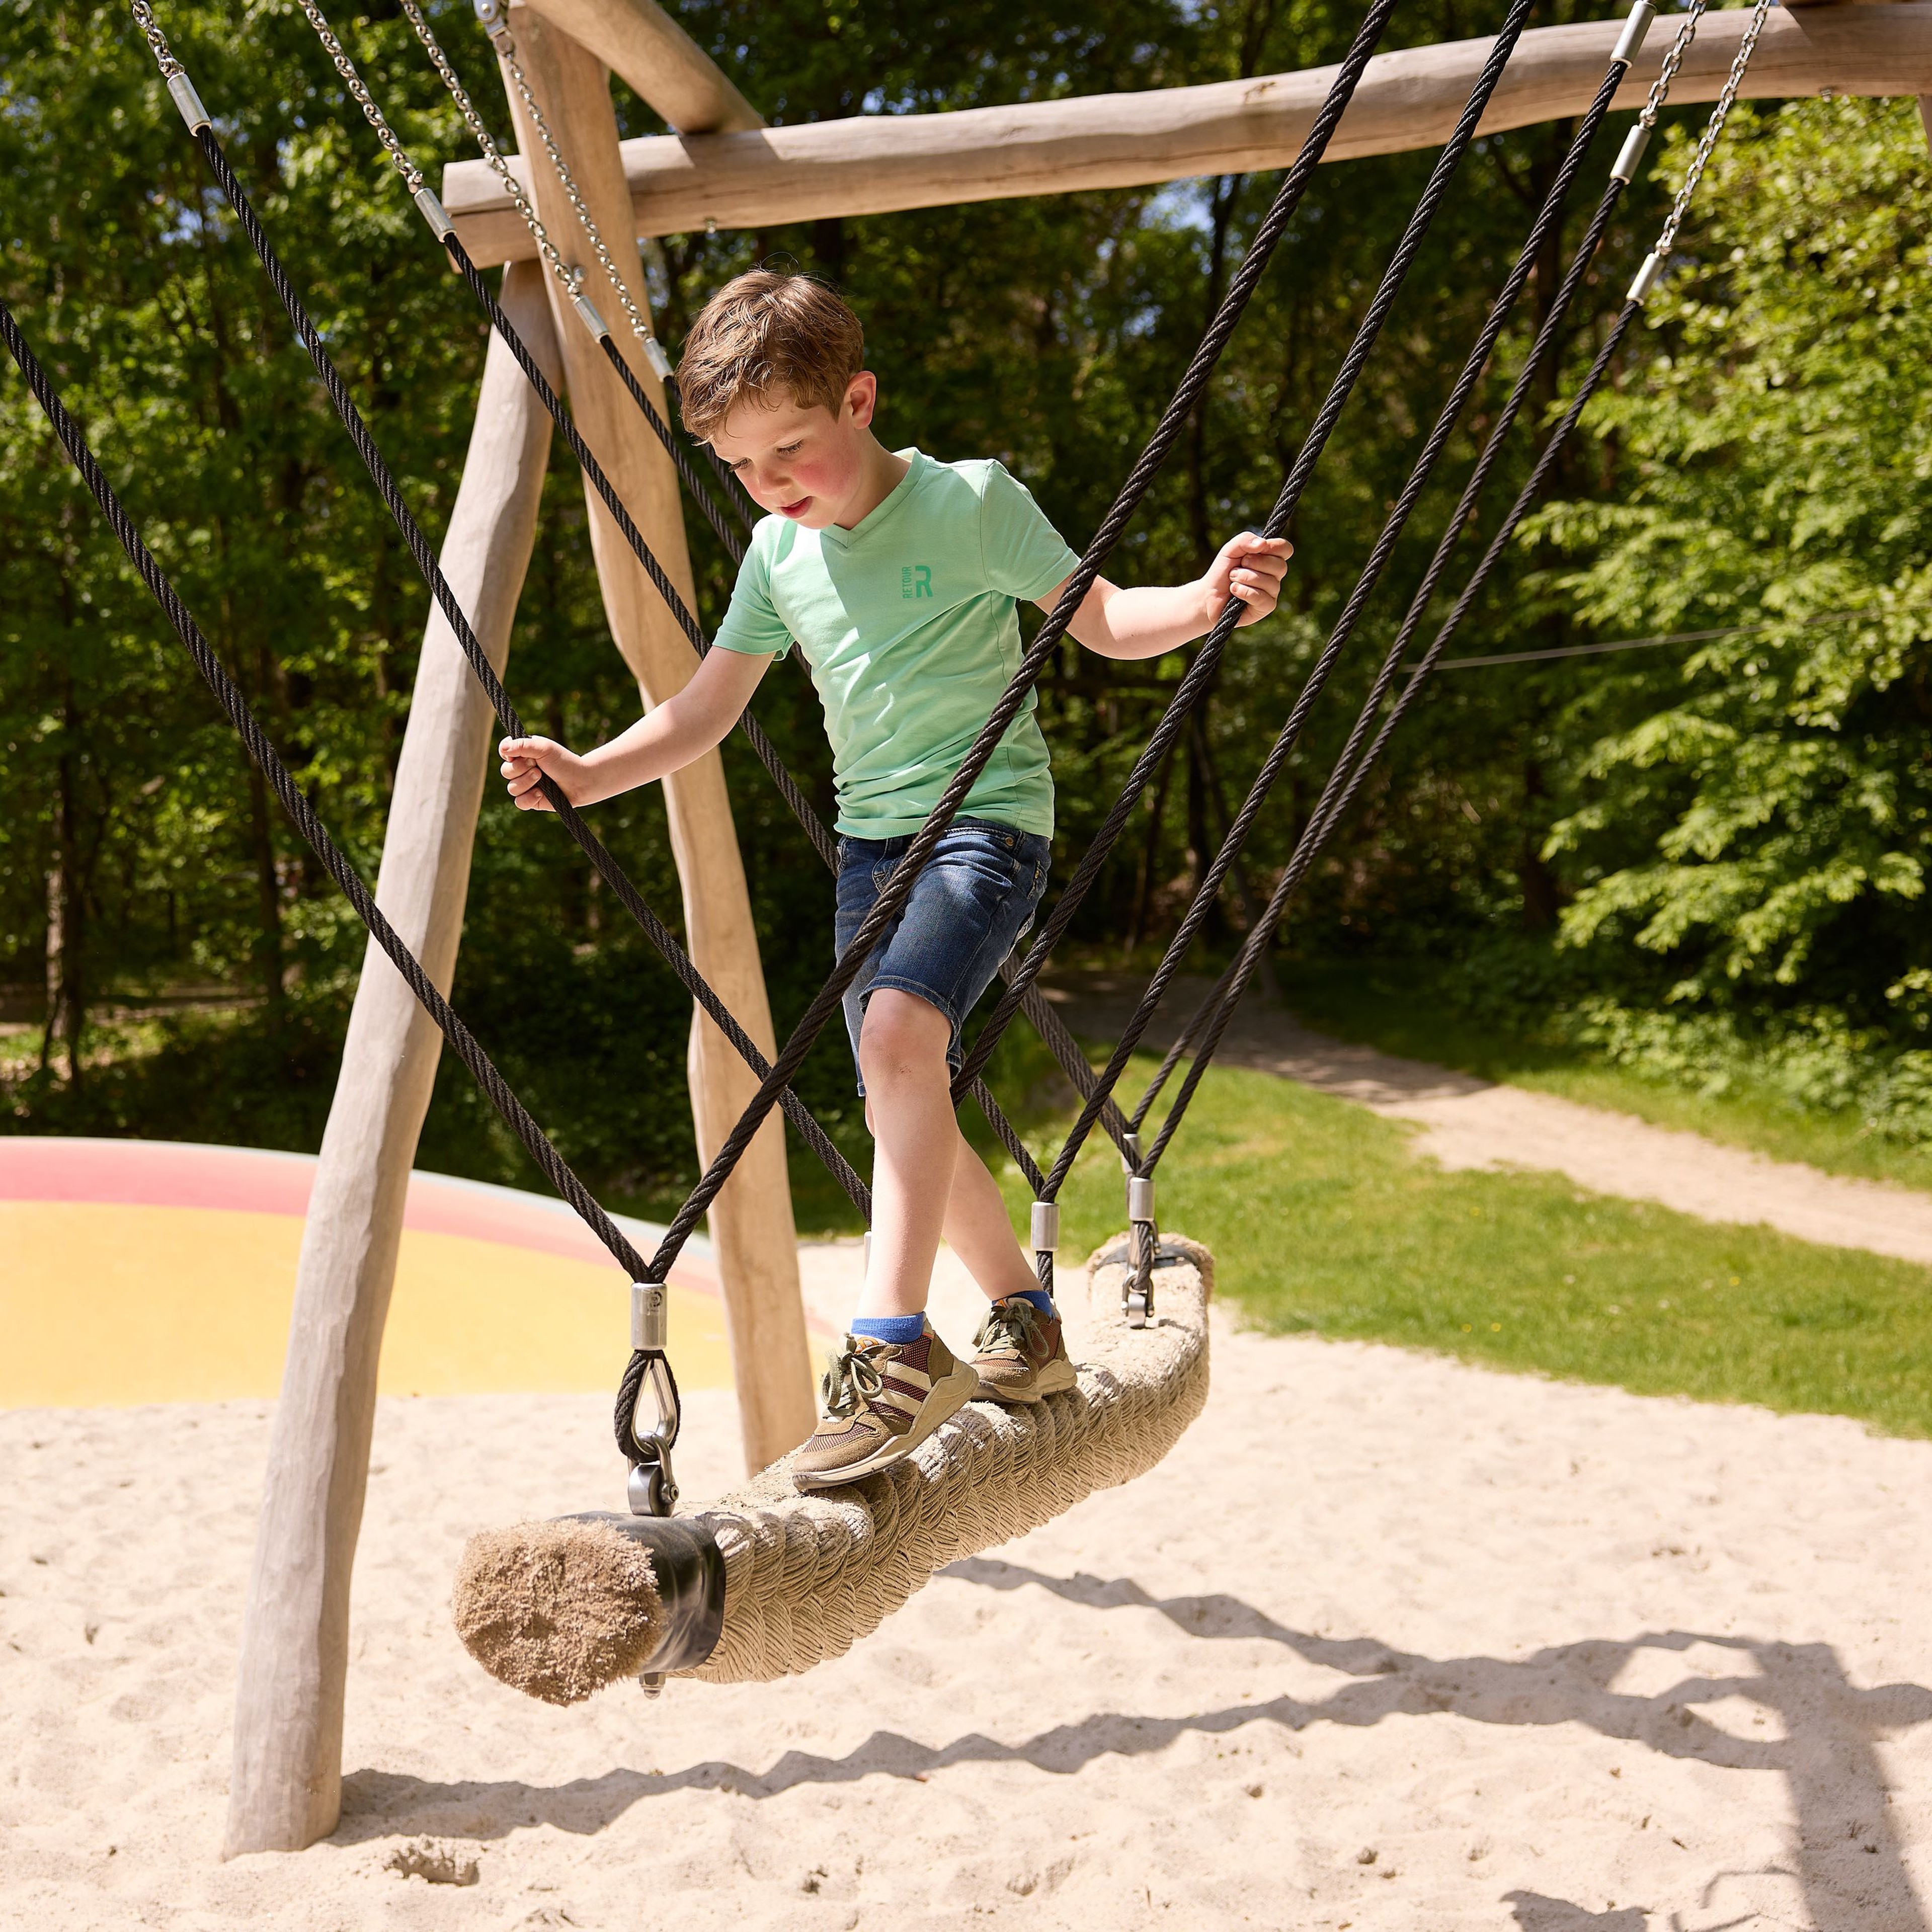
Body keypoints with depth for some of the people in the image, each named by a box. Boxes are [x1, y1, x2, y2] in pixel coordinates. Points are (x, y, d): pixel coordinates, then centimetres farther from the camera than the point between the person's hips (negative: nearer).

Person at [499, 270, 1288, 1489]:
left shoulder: (970, 501, -8)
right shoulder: (780, 551, 8)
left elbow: (1100, 621, -5)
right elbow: (709, 709, 13)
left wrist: (1200, 603, -25)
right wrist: (592, 774, 0)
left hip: (988, 816, -7)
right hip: (871, 837, 7)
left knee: (900, 1029, -32)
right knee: (909, 1113, 9)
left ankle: (898, 1345, -31)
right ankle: (1027, 1323, 29)